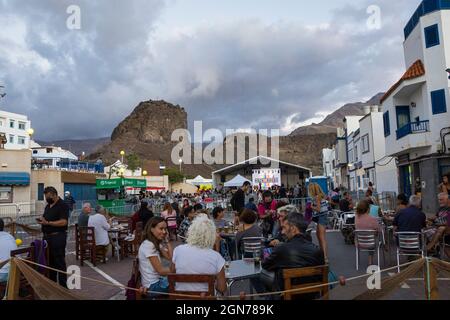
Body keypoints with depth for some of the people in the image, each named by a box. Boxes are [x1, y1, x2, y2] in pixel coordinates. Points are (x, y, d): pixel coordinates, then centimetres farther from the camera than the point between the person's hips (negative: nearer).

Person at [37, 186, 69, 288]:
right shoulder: (48, 206, 15)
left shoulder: (62, 206, -11)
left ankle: (63, 285, 5)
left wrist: (47, 223, -23)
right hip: (47, 236, 9)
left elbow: (64, 222, -20)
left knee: (59, 262, -3)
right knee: (49, 261, 15)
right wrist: (42, 220, 1)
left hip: (58, 237, -8)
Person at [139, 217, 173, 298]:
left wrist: (167, 241, -3)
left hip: (158, 280, 8)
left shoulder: (156, 243, 8)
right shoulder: (148, 245, -21)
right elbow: (161, 271, -20)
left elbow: (170, 258, 0)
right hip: (153, 286, -8)